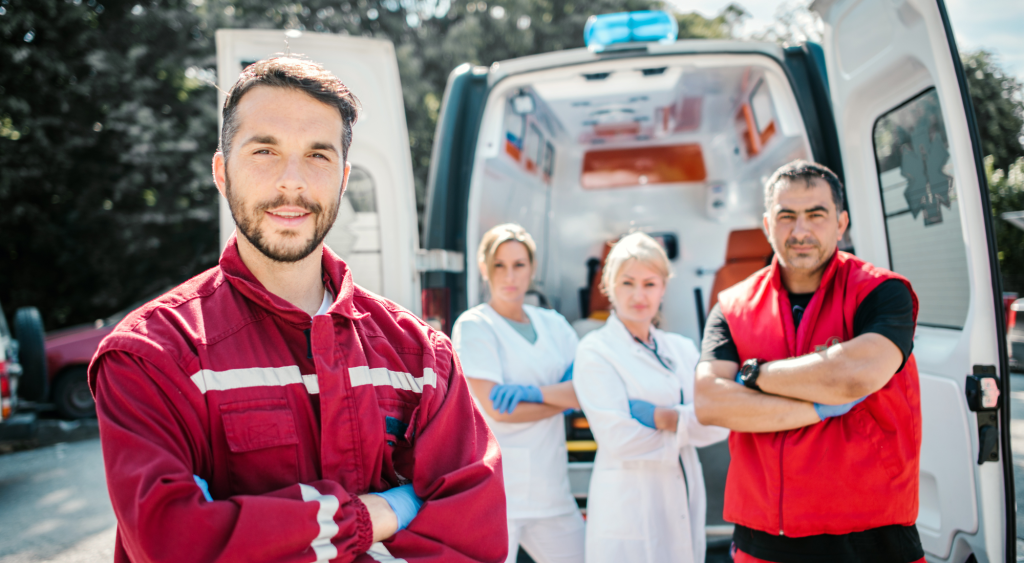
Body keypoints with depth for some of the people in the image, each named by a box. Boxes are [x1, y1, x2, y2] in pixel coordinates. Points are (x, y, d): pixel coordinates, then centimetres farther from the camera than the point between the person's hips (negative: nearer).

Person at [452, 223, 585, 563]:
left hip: (550, 486, 5)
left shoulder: (553, 324, 14)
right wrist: (564, 398, -5)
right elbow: (494, 408, -12)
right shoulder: (474, 326, -1)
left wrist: (533, 391, -15)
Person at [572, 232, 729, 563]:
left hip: (684, 509, 5)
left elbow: (720, 424, -1)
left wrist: (662, 417, -14)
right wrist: (690, 424, -6)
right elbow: (619, 438, -16)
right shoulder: (595, 351, -6)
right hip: (628, 515, -5)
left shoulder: (682, 349, 11)